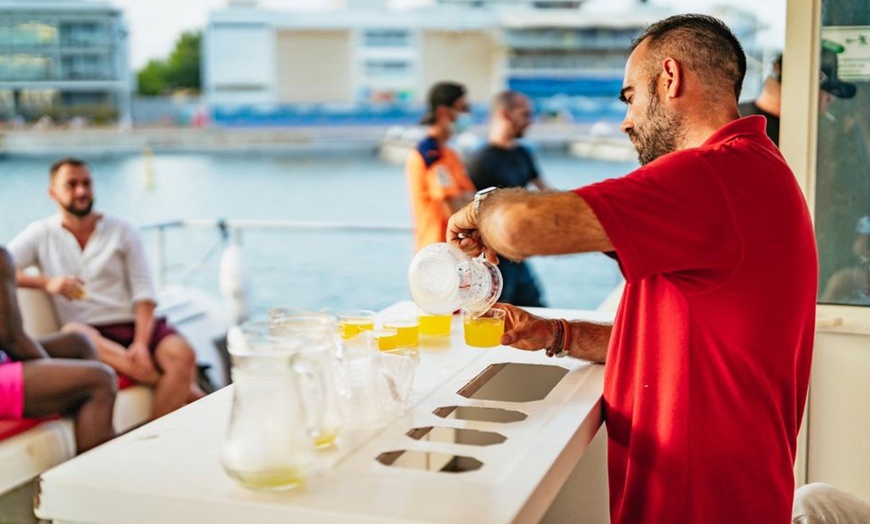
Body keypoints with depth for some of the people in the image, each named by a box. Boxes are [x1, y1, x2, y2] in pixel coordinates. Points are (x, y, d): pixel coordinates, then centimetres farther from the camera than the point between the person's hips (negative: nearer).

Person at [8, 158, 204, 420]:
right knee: (74, 333, -36)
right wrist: (47, 282, -20)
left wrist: (141, 343, -17)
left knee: (182, 354, -29)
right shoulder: (41, 234, 10)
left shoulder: (122, 231, 8)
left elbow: (143, 292, -1)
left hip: (133, 325, 1)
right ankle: (183, 388, -30)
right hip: (90, 333, 0)